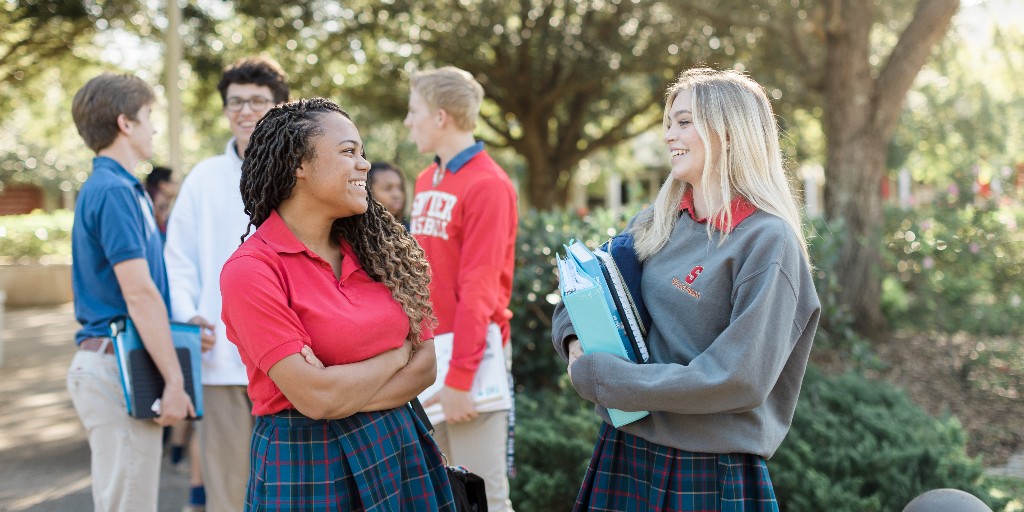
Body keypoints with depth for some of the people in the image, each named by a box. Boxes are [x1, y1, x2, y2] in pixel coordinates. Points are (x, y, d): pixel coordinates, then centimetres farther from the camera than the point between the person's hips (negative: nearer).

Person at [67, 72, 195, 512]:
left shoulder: (104, 187, 16)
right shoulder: (115, 191, -15)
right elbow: (139, 293, -20)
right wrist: (174, 379, -19)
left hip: (108, 363, 10)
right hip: (118, 368, -10)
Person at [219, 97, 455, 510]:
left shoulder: (377, 248, 4)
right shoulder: (250, 269, -15)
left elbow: (425, 364, 0)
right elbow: (315, 398, -20)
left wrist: (344, 393, -15)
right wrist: (397, 354, -6)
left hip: (398, 447, 5)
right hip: (306, 462, -5)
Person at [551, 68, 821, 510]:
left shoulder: (766, 240, -14)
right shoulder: (655, 224, 5)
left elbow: (740, 378, -21)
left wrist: (597, 376, -18)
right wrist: (574, 339, -6)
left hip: (711, 471, -6)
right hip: (625, 453, 6)